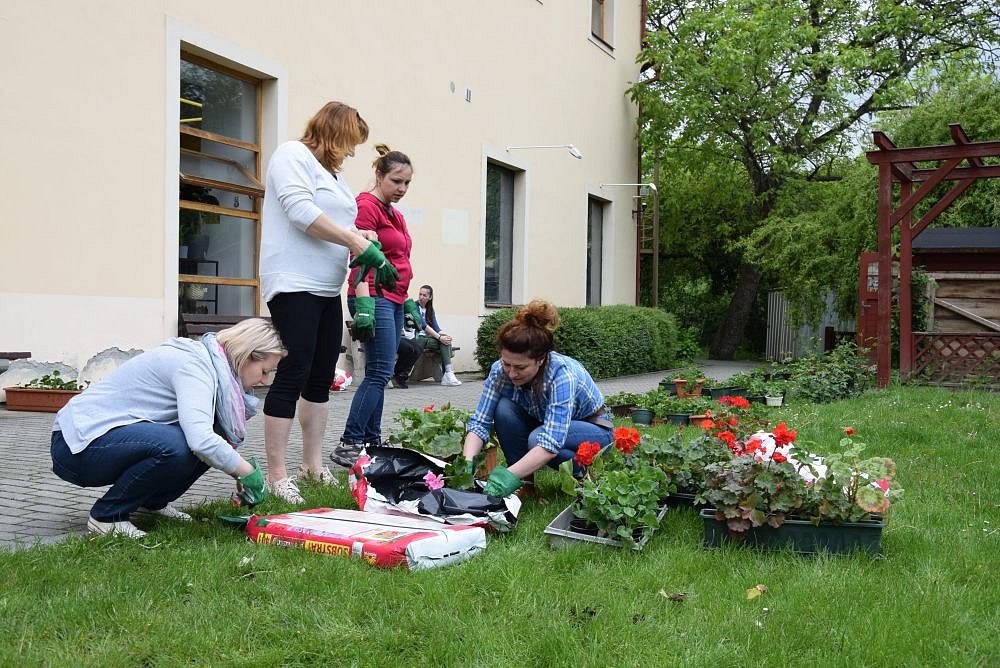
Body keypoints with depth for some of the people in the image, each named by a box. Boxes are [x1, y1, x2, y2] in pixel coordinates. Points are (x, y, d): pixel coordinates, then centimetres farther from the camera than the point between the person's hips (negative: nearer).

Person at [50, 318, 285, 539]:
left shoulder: (205, 360, 6)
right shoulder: (192, 365, -23)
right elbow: (200, 440, -37)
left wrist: (239, 475, 0)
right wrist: (248, 471, -24)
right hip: (78, 445, -9)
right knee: (173, 445, -34)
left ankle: (152, 502, 11)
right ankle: (107, 516, -12)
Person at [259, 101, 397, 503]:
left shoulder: (332, 174, 24)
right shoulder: (293, 155, -3)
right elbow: (302, 211, -17)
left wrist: (364, 241, 2)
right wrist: (359, 243, -15)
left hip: (327, 290, 9)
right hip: (295, 285, -9)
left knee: (321, 379, 9)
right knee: (293, 375, -11)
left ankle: (313, 464, 17)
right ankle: (276, 475, -8)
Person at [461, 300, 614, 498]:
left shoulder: (563, 374, -36)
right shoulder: (501, 370, -21)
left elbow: (550, 443, -43)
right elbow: (479, 422, -21)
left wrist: (508, 476, -52)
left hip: (595, 431, -5)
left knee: (537, 439, -34)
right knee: (504, 409, -23)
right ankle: (524, 481, -8)